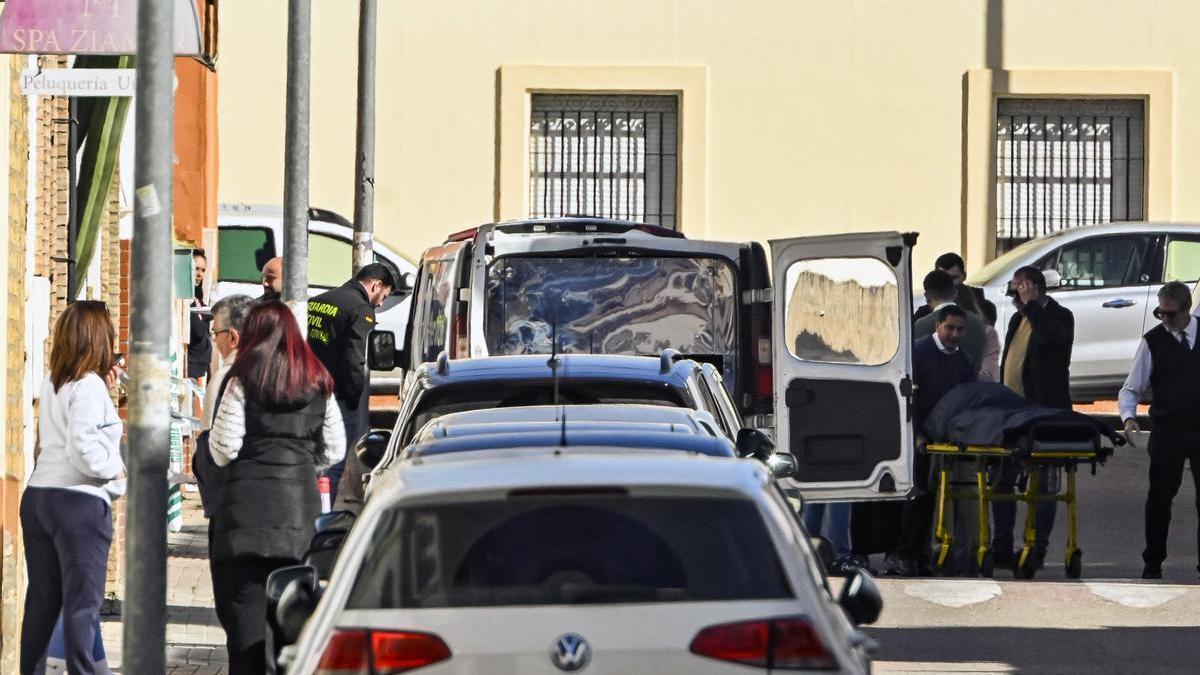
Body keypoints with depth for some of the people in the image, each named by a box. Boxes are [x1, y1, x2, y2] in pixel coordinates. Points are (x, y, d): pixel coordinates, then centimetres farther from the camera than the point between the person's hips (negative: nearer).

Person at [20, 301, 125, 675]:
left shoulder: (52, 385, 12)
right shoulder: (89, 385, -12)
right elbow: (83, 448, -21)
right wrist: (117, 470, -6)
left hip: (38, 497, 8)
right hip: (80, 502, -8)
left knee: (41, 600, 12)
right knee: (83, 602, -4)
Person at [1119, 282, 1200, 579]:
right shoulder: (1152, 341, -3)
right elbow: (1131, 388, -2)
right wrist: (1129, 416, -20)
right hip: (1167, 431, 0)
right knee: (1159, 497, 6)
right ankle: (1153, 563, 16)